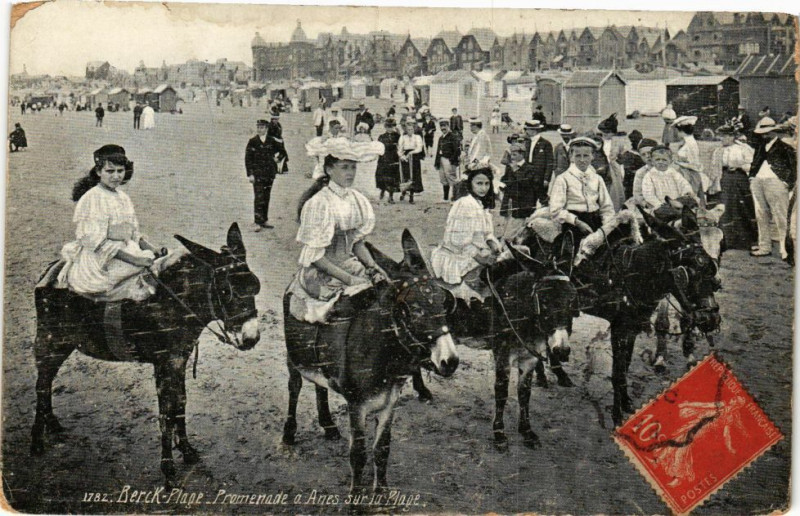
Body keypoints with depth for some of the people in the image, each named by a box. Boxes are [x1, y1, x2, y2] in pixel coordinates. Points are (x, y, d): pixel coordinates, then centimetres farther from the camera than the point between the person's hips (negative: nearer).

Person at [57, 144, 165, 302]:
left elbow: (133, 234, 16)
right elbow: (95, 242, -19)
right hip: (98, 263, -8)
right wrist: (134, 259, -25)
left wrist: (151, 249, -5)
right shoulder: (91, 199, -13)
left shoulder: (123, 198, 12)